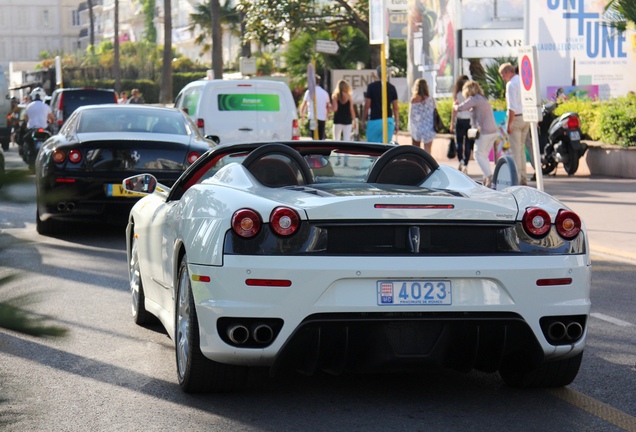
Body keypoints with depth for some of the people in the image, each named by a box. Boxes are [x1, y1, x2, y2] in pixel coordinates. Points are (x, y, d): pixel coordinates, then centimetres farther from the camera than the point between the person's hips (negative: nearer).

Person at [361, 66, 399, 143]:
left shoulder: (371, 87, -5)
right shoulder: (391, 87, 4)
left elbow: (367, 106, -5)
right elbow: (395, 108, 5)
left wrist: (363, 120, 5)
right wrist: (397, 123, 10)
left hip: (375, 121, -3)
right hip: (388, 120, 3)